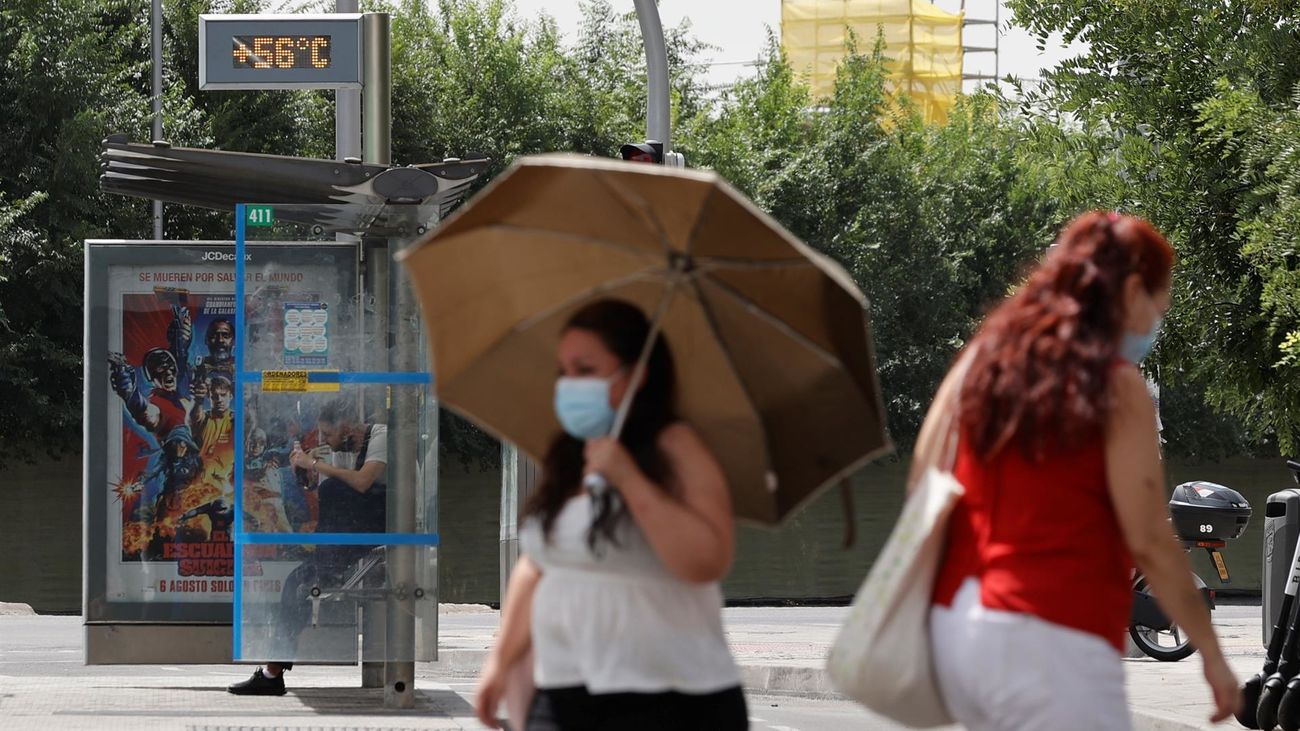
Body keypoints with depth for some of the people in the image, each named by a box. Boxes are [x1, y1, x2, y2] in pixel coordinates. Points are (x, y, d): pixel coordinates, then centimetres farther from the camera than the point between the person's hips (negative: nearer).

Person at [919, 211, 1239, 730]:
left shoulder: (983, 358, 13)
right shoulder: (1116, 385, -5)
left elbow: (921, 489, 9)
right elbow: (1150, 542, -7)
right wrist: (1212, 655, 0)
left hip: (954, 629, 7)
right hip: (1050, 643, -7)